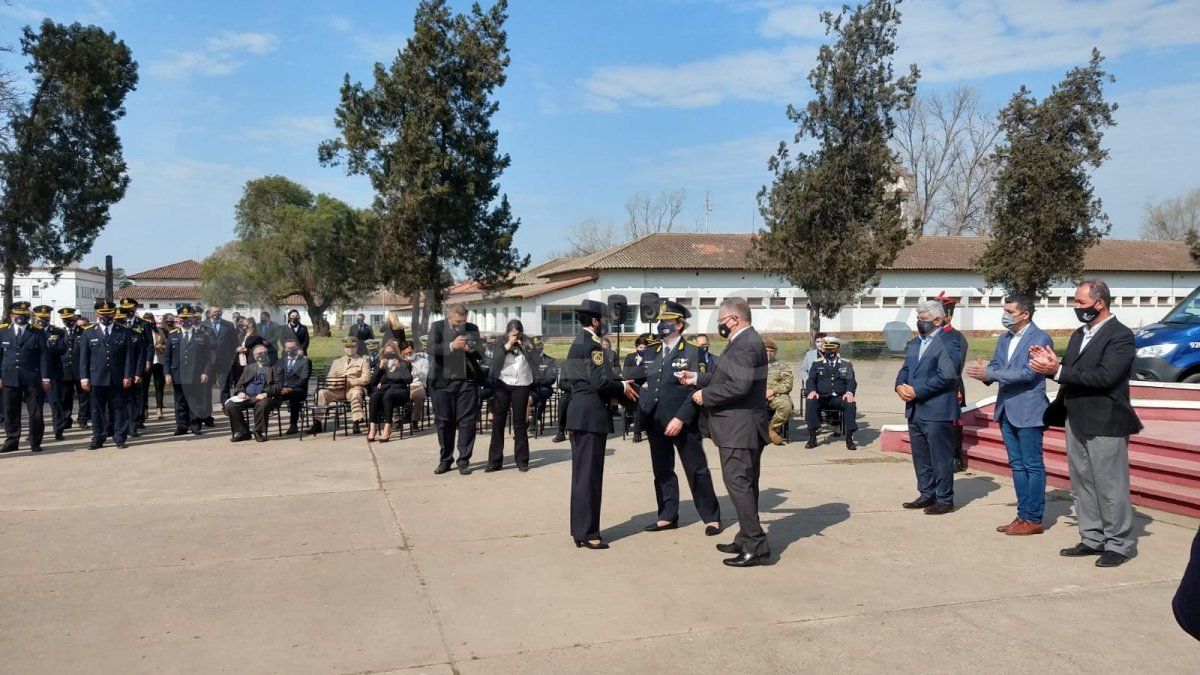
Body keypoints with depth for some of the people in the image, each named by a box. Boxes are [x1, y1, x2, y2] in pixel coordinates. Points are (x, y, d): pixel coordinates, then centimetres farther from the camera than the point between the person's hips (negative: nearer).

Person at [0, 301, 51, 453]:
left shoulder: (38, 333, 3)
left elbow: (44, 356, -1)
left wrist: (45, 378, -8)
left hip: (32, 379, -2)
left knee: (35, 413, 0)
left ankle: (35, 443, 9)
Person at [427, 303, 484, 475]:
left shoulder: (472, 329, 7)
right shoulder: (437, 327, 1)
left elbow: (481, 354, 6)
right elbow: (431, 349, -14)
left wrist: (471, 349, -16)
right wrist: (451, 346, -27)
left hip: (467, 381, 1)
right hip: (443, 382, -1)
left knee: (467, 422, 0)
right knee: (444, 423, 7)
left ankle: (464, 461, 9)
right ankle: (445, 460, 20)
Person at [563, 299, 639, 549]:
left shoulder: (576, 343, 15)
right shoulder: (592, 345, -14)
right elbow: (600, 381, -23)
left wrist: (613, 391, 18)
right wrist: (623, 387, -5)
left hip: (577, 413, 10)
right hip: (591, 416, -10)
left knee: (581, 473, 14)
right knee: (590, 475, -4)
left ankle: (579, 529, 22)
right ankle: (587, 533, 1)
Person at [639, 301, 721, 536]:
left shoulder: (693, 352, -6)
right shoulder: (652, 354, 12)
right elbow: (644, 385, 12)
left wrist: (680, 418, -19)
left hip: (683, 423, -6)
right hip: (655, 423, 6)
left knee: (696, 471, 2)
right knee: (662, 471, 12)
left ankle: (711, 518, 13)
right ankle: (668, 516, 23)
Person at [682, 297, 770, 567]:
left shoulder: (745, 344, -19)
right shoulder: (746, 340, 15)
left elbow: (739, 386, -27)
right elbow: (727, 378, 22)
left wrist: (705, 396, -16)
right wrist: (698, 378, 16)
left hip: (739, 429, -11)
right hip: (744, 427, 11)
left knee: (738, 483, -8)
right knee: (746, 484, 16)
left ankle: (756, 546, -5)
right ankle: (747, 540, 25)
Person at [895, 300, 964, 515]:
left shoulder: (948, 343, -10)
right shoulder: (914, 343, 16)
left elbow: (946, 376, -19)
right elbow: (905, 369, 17)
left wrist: (917, 391, -18)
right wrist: (900, 385, -5)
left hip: (937, 411, -8)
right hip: (914, 410, 8)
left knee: (941, 457, 1)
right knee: (920, 457, 15)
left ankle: (944, 499, 10)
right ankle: (927, 495, 26)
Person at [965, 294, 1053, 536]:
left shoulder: (1040, 339, -11)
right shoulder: (1004, 339, 13)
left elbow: (1028, 373, -20)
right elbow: (995, 365, 14)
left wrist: (990, 373, -22)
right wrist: (984, 372, -10)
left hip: (1028, 412, -8)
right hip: (1006, 410, 8)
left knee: (1033, 466, 0)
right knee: (1017, 465, 13)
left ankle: (1033, 519, 6)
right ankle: (1023, 516, 21)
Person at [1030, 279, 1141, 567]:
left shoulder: (1120, 336, -12)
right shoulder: (1079, 335, 13)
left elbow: (1105, 376, -24)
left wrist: (1058, 371, -25)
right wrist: (1050, 364, -7)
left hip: (1105, 424, -8)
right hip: (1076, 422, 8)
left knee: (1110, 487, 1)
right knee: (1083, 484, 14)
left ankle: (1120, 544, 13)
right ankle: (1092, 539, 25)